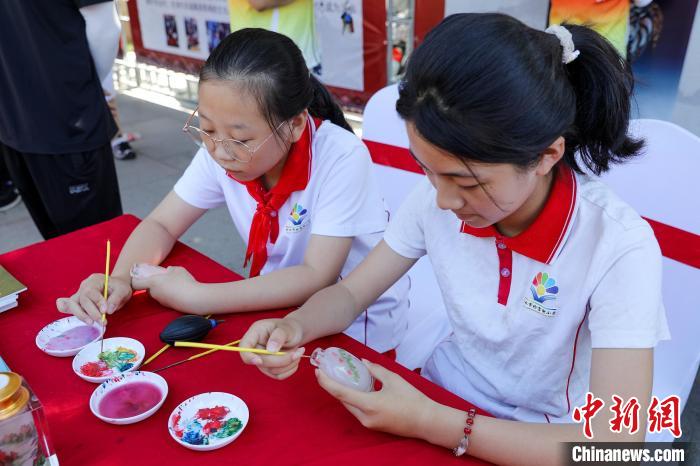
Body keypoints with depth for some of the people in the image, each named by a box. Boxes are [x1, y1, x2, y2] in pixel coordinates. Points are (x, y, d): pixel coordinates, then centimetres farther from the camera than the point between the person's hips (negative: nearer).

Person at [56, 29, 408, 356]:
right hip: (284, 308, 5)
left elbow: (317, 277, -26)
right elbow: (161, 225, -2)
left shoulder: (341, 159, -24)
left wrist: (195, 297, -25)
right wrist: (120, 280, -20)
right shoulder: (220, 149, -11)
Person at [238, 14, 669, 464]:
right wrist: (294, 326, -22)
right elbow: (351, 292, -2)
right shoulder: (435, 200, -11)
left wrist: (427, 422, -27)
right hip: (442, 400, 4)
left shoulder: (619, 248, -23)